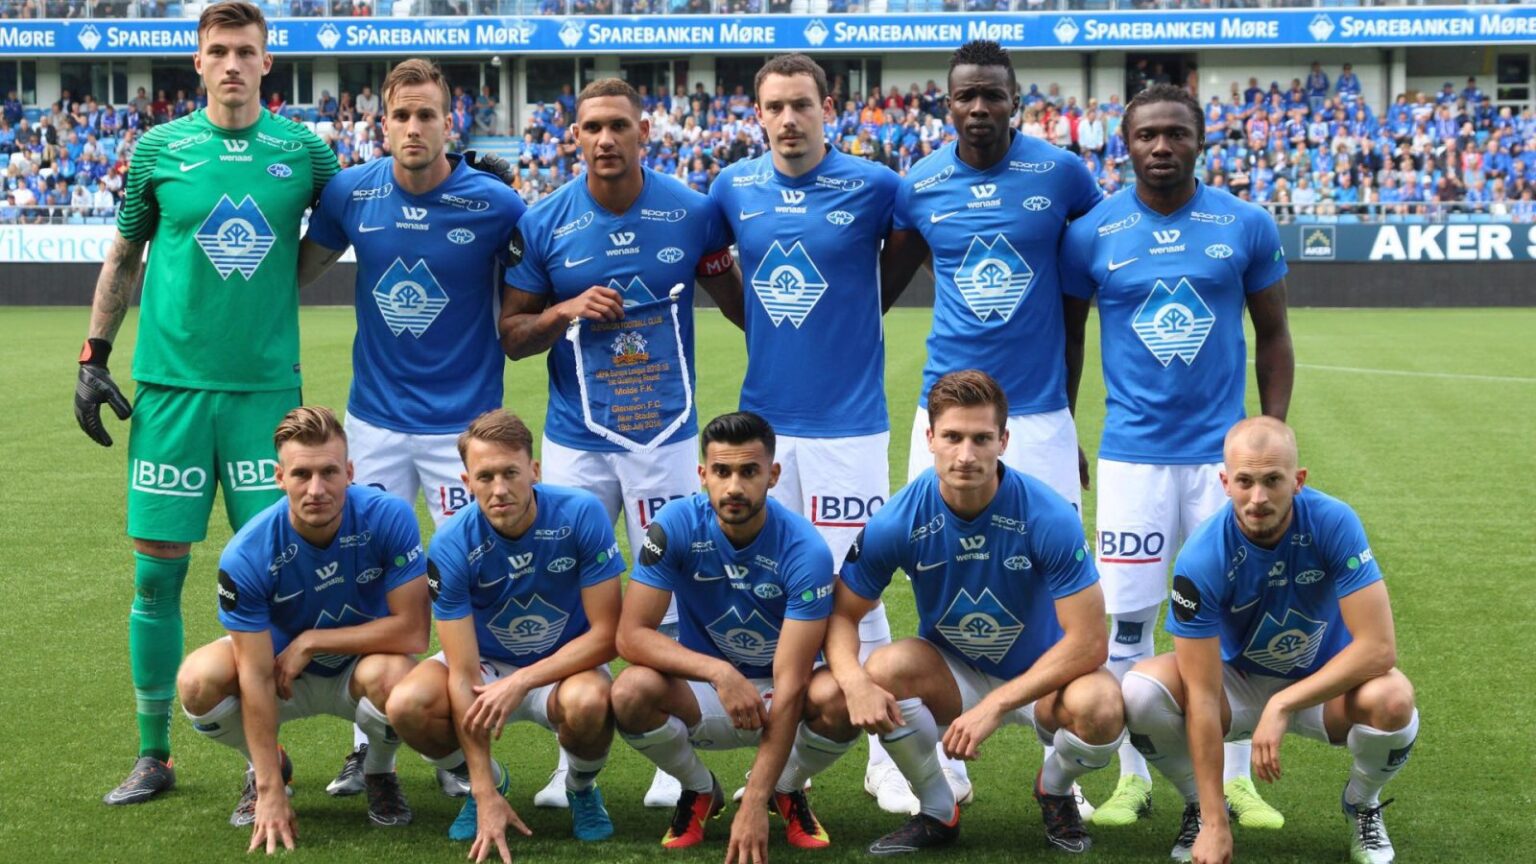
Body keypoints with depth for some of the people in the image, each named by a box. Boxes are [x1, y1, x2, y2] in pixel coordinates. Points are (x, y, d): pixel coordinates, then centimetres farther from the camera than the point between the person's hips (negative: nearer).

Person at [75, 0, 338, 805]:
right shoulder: (159, 149, 3)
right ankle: (153, 755, 16)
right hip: (170, 384, 0)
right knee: (156, 572, 3)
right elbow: (123, 258, 11)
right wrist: (93, 357, 8)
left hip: (265, 385, 0)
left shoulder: (303, 150, 3)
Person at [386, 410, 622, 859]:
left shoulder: (582, 515, -23)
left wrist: (520, 682, -29)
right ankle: (487, 781, 5)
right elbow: (463, 674, -22)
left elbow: (605, 635, -19)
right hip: (486, 663, 1)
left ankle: (581, 788, 1)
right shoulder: (451, 546, -22)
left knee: (587, 702, -37)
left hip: (565, 665, -1)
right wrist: (486, 795, -26)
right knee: (408, 704, -29)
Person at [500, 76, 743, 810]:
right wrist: (564, 312, -15)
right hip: (574, 439, 1)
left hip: (666, 433, -1)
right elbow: (509, 334, 2)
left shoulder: (693, 213, -3)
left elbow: (737, 302, 10)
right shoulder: (542, 223, -3)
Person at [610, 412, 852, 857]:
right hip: (704, 698, 1)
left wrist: (754, 804, -34)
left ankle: (787, 791, 2)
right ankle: (699, 790, 3)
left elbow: (789, 683, -27)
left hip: (776, 697, -1)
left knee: (838, 696, -34)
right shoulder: (677, 525, -18)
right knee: (631, 691, -31)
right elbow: (631, 635, -20)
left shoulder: (805, 549, -23)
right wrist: (719, 671, -37)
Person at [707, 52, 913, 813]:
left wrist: (840, 320, 3)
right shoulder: (733, 190, 3)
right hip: (763, 420, 3)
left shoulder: (872, 187, -7)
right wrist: (769, 329, 12)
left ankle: (885, 756, 10)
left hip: (848, 422, -3)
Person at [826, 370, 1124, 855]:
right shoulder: (897, 522, -19)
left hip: (1041, 677, -1)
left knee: (1099, 705, -34)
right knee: (885, 668, -30)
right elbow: (842, 614, -8)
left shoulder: (1050, 518, -24)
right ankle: (937, 811, -3)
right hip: (951, 674, 2)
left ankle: (1054, 792, 4)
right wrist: (854, 683, -31)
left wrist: (994, 706, -30)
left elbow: (1088, 642, -24)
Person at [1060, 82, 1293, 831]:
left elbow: (1273, 337, 8)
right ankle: (1133, 777, 15)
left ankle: (1235, 777, 17)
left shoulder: (1246, 227, 0)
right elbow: (1066, 337, 10)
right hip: (1132, 452, 0)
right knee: (1126, 616, 2)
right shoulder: (1091, 234, -1)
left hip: (1222, 448, 0)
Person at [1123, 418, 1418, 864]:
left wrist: (1282, 705, -33)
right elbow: (1203, 696, -26)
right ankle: (1201, 808, 2)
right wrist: (1215, 824, -27)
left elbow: (1378, 647, -28)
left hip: (1325, 683, 0)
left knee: (1392, 699, -33)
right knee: (1141, 690, -28)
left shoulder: (1334, 523, -26)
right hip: (1238, 681, 0)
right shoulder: (1201, 559, -27)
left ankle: (1362, 806, 1)